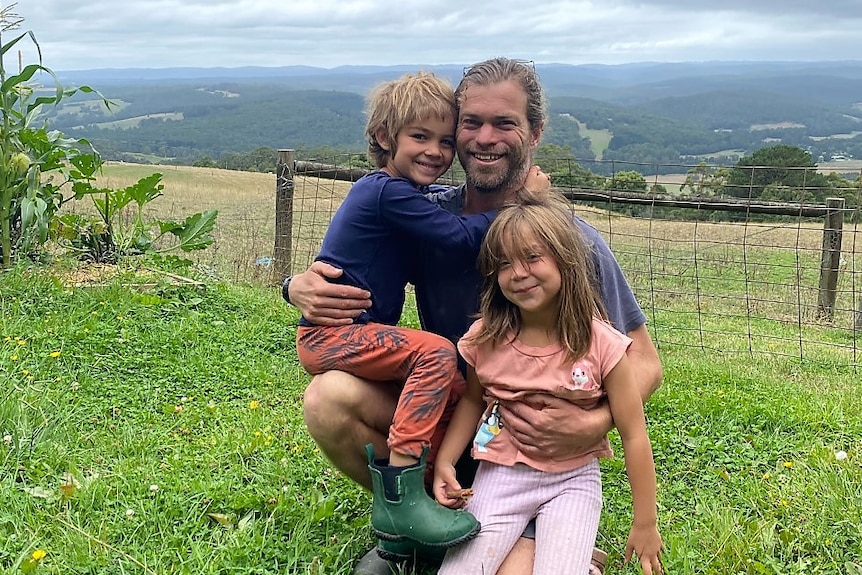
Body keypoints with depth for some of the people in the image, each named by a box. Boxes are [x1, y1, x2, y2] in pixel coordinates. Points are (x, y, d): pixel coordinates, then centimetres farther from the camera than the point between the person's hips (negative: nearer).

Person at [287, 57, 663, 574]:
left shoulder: (572, 241, -13)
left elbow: (644, 363, -9)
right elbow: (340, 270, 8)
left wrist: (592, 425, -30)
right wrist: (301, 287, -18)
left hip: (534, 443, -3)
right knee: (330, 395, -22)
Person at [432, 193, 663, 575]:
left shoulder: (600, 344, -15)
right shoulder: (485, 339, -8)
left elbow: (634, 435, -9)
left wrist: (645, 524, -5)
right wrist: (445, 462, -4)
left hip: (572, 480, -2)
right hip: (500, 475, 3)